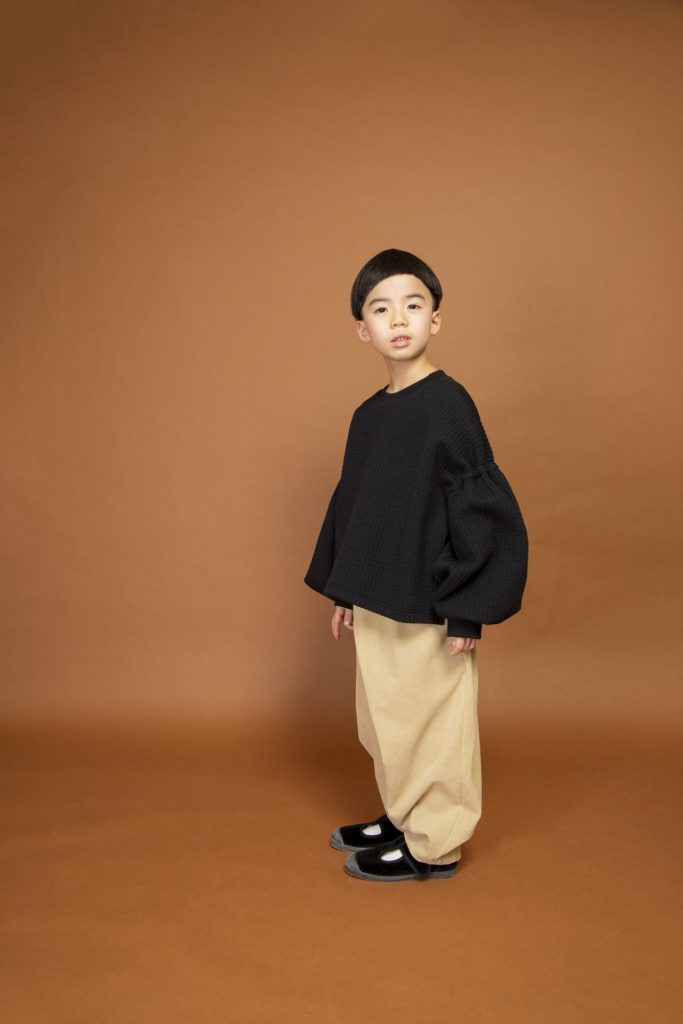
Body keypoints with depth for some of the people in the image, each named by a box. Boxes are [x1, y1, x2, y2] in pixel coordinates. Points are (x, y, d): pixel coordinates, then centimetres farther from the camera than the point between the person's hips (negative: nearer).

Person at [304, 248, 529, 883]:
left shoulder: (448, 404, -15)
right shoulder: (367, 416, 8)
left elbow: (486, 509, -17)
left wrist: (467, 610, -17)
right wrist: (343, 592, 16)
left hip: (428, 609, -8)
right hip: (376, 603, 8)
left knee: (432, 724, 6)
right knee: (387, 719, 19)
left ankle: (435, 844, 23)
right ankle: (401, 818, 37)